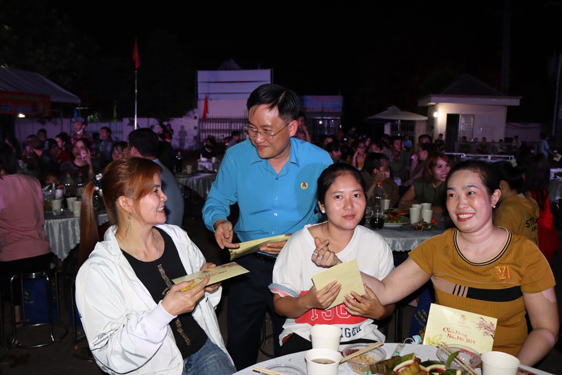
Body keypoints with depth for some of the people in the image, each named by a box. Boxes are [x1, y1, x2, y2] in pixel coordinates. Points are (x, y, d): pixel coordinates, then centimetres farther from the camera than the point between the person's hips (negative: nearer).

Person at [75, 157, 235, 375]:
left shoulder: (176, 237, 2)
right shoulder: (97, 271, -14)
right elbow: (110, 356, -16)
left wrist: (208, 284, -4)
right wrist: (165, 311, -25)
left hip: (204, 349, 4)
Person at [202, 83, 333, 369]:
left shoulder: (319, 160, -10)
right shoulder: (236, 157, -7)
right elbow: (215, 202, 5)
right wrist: (220, 222, -18)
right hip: (249, 264, 1)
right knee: (239, 348, 17)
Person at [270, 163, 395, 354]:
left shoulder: (376, 244, 1)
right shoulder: (299, 243, -7)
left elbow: (389, 302, 10)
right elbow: (280, 304, -4)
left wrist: (378, 311, -14)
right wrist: (308, 302, -25)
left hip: (360, 336, 2)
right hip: (305, 336, -1)